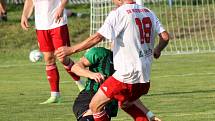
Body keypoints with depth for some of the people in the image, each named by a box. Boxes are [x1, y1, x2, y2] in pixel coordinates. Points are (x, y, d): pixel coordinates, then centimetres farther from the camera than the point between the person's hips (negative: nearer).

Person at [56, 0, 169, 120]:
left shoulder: (118, 14, -11)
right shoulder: (149, 12, 8)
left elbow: (97, 37, -16)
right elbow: (165, 37, 8)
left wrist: (71, 50, -9)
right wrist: (157, 51, 30)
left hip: (126, 75, -8)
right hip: (145, 79, 8)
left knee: (95, 106, 4)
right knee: (126, 102, 31)